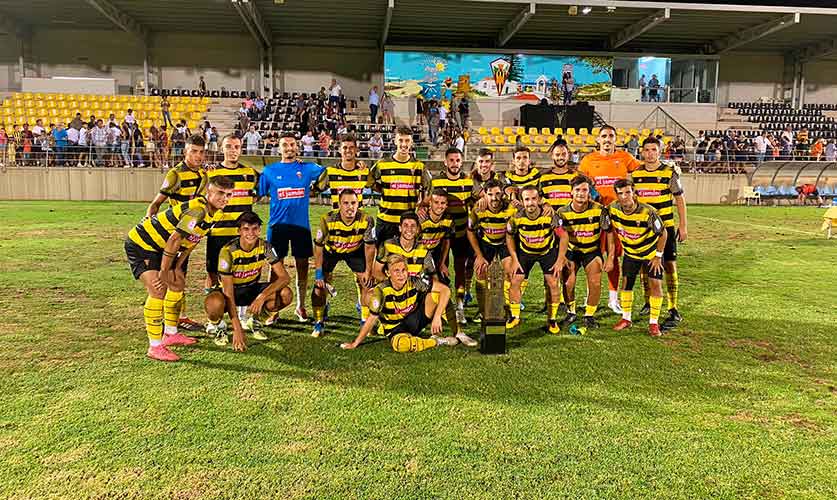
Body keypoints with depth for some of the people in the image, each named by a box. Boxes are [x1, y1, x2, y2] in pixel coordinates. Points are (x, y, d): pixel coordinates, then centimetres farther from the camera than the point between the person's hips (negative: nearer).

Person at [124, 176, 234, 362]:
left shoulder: (216, 214, 0)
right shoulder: (197, 210, -30)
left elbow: (193, 240, 10)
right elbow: (174, 240, -29)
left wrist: (178, 266, 4)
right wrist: (163, 272, -24)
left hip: (158, 247, 10)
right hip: (140, 244, -10)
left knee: (178, 284, 16)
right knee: (158, 289, -18)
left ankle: (171, 334, 31)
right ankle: (155, 347, -11)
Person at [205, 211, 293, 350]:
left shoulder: (265, 247, -15)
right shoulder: (228, 251, -26)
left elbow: (284, 277, -19)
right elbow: (228, 293, -28)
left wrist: (262, 296, -36)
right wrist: (237, 330, -33)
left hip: (252, 289, 4)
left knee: (286, 295, -22)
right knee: (214, 304, -40)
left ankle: (253, 321, 6)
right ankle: (216, 326, 0)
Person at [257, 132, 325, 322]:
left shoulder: (307, 168, 6)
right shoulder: (269, 170, 7)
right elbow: (258, 195, 9)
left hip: (301, 224, 1)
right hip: (277, 225, 0)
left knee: (302, 265, 7)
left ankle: (300, 306, 21)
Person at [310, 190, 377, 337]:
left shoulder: (366, 220, -29)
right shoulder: (328, 219, -32)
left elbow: (369, 246, -15)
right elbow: (318, 246, -20)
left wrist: (368, 272, -12)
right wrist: (319, 273, -20)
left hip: (355, 251, 1)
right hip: (330, 250, -1)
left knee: (367, 283, -6)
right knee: (320, 285, -10)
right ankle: (319, 325, 7)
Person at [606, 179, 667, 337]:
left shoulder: (647, 212, -31)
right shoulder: (613, 209, -19)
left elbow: (663, 233, -17)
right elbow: (612, 230, -1)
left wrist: (658, 256, -12)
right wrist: (611, 255, 0)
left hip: (651, 252, -3)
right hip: (630, 253, 4)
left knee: (655, 284, -7)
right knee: (626, 282, 2)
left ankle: (654, 323, 4)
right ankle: (626, 318, 17)